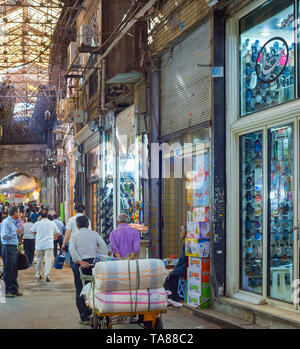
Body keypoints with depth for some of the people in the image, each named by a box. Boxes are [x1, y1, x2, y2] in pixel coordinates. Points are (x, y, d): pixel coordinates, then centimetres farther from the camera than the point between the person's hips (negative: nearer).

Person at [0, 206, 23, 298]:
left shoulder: (13, 223, 16)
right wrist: (15, 233, -16)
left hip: (14, 248, 9)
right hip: (8, 248, -9)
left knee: (14, 269, 14)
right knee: (8, 270, -4)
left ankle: (14, 289, 22)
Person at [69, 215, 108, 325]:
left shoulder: (74, 236, 4)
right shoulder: (94, 234, 9)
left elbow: (72, 250, -11)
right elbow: (103, 246, -1)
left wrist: (80, 262, -18)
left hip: (80, 264, -2)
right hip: (93, 262, 2)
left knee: (80, 291, 3)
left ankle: (84, 318, 2)